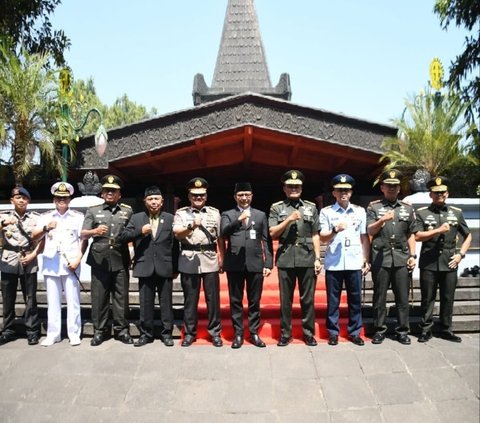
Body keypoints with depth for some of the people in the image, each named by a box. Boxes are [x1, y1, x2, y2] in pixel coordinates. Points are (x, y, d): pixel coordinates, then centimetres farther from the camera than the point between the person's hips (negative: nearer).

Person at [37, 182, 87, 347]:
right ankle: (53, 334, 16)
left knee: (73, 300, 0)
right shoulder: (46, 217, 11)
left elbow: (84, 239, 3)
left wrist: (78, 259, -9)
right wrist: (46, 228, -20)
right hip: (50, 264, 2)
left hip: (71, 264, -2)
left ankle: (74, 334, 7)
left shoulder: (78, 216, 7)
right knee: (52, 300, 7)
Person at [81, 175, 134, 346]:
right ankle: (99, 331, 16)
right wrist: (95, 231, -18)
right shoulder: (93, 210, 8)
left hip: (120, 260, 0)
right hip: (99, 259, 0)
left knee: (121, 296, 4)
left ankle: (122, 330, 15)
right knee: (98, 297, 4)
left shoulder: (128, 211, 9)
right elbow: (83, 234, 1)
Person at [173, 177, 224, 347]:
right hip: (189, 261, -1)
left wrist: (222, 258, 5)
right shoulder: (181, 213, 4)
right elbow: (177, 235, -9)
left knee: (213, 298, 5)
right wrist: (191, 226, -26)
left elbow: (220, 238, 10)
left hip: (210, 260, 1)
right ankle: (189, 333, 19)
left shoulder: (214, 212, 9)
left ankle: (215, 332, 17)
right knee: (190, 299, 7)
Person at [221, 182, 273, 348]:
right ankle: (238, 333, 17)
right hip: (234, 264, -1)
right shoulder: (227, 215, 6)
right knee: (235, 301, 6)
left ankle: (254, 333, 19)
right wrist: (239, 220, -27)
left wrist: (268, 263, 0)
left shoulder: (261, 215, 10)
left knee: (254, 301, 8)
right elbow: (224, 234, -12)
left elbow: (267, 240, 7)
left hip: (255, 264, 1)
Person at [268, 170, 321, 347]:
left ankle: (309, 333, 19)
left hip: (307, 259, 1)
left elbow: (315, 235, 9)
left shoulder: (311, 207, 10)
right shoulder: (276, 208, 6)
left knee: (308, 298, 6)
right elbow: (272, 233, -3)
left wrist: (317, 258, 2)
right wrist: (289, 220, -13)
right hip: (285, 259, -1)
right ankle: (285, 333, 19)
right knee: (285, 299, 7)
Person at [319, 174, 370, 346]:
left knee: (355, 299, 8)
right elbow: (323, 238, -3)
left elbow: (364, 237, 11)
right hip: (333, 263, -2)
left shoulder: (360, 211, 8)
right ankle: (333, 332, 18)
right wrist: (335, 230, -22)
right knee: (333, 300, 6)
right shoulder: (326, 212, 1)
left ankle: (355, 332, 21)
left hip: (354, 263, 2)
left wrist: (366, 259, 7)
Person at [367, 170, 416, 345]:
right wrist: (382, 220, -26)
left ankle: (403, 330, 16)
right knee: (379, 296, 4)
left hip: (402, 257, 2)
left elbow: (411, 234, 15)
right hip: (380, 257, -2)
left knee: (402, 296, 5)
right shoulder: (373, 207, 4)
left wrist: (413, 255, 6)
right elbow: (370, 231, -7)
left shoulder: (408, 208, 13)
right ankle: (379, 329, 14)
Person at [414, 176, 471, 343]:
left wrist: (461, 254, 3)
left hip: (449, 263, 3)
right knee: (427, 298, 5)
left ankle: (446, 330, 23)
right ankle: (426, 330, 16)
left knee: (448, 298, 10)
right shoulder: (422, 213, 1)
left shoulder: (456, 213, 9)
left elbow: (468, 236, 15)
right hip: (429, 263, -2)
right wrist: (438, 230, -16)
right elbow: (417, 236, -8)